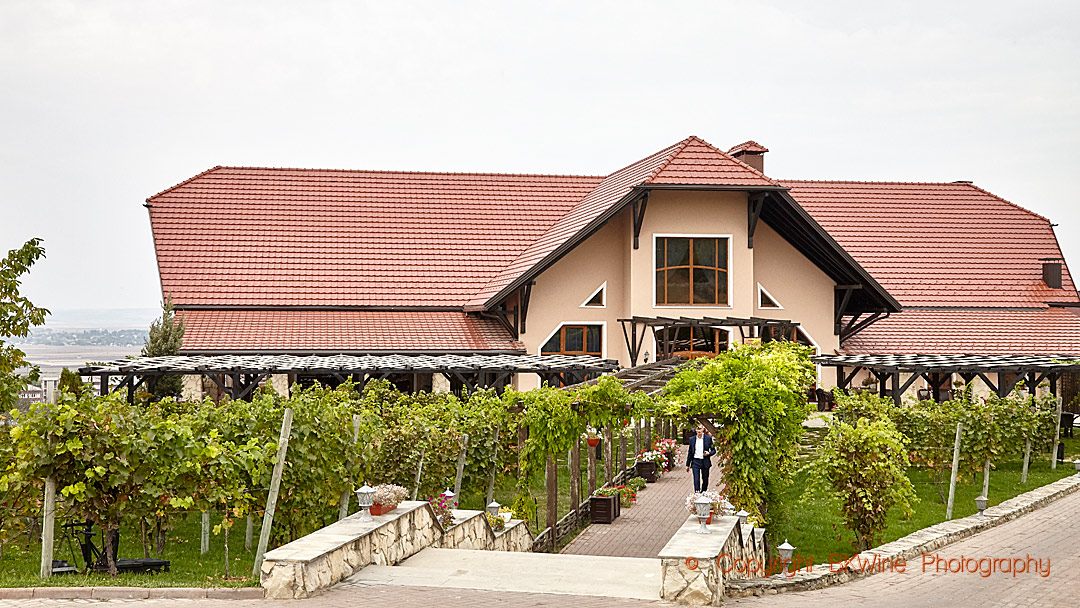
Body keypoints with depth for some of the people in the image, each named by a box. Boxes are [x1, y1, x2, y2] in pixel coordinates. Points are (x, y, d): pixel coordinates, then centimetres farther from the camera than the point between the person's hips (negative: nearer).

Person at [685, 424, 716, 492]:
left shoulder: (708, 438, 0)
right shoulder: (692, 439, 5)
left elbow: (713, 450, 6)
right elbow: (690, 453, 11)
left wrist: (709, 453, -16)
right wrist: (687, 464, 12)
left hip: (705, 462, 0)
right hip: (695, 461, 0)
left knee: (705, 480, 9)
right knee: (696, 480, -10)